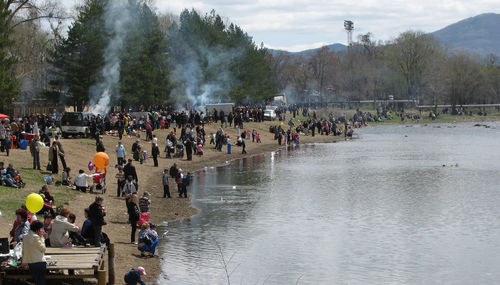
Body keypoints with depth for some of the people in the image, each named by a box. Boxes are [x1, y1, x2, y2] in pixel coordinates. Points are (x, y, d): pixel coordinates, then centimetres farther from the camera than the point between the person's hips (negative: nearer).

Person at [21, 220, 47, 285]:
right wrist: (41, 237, -1)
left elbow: (24, 251, 18)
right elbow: (43, 248, -7)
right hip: (39, 262, -8)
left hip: (30, 264, 8)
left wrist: (24, 262, 29)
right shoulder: (36, 237, -14)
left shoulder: (26, 237, 11)